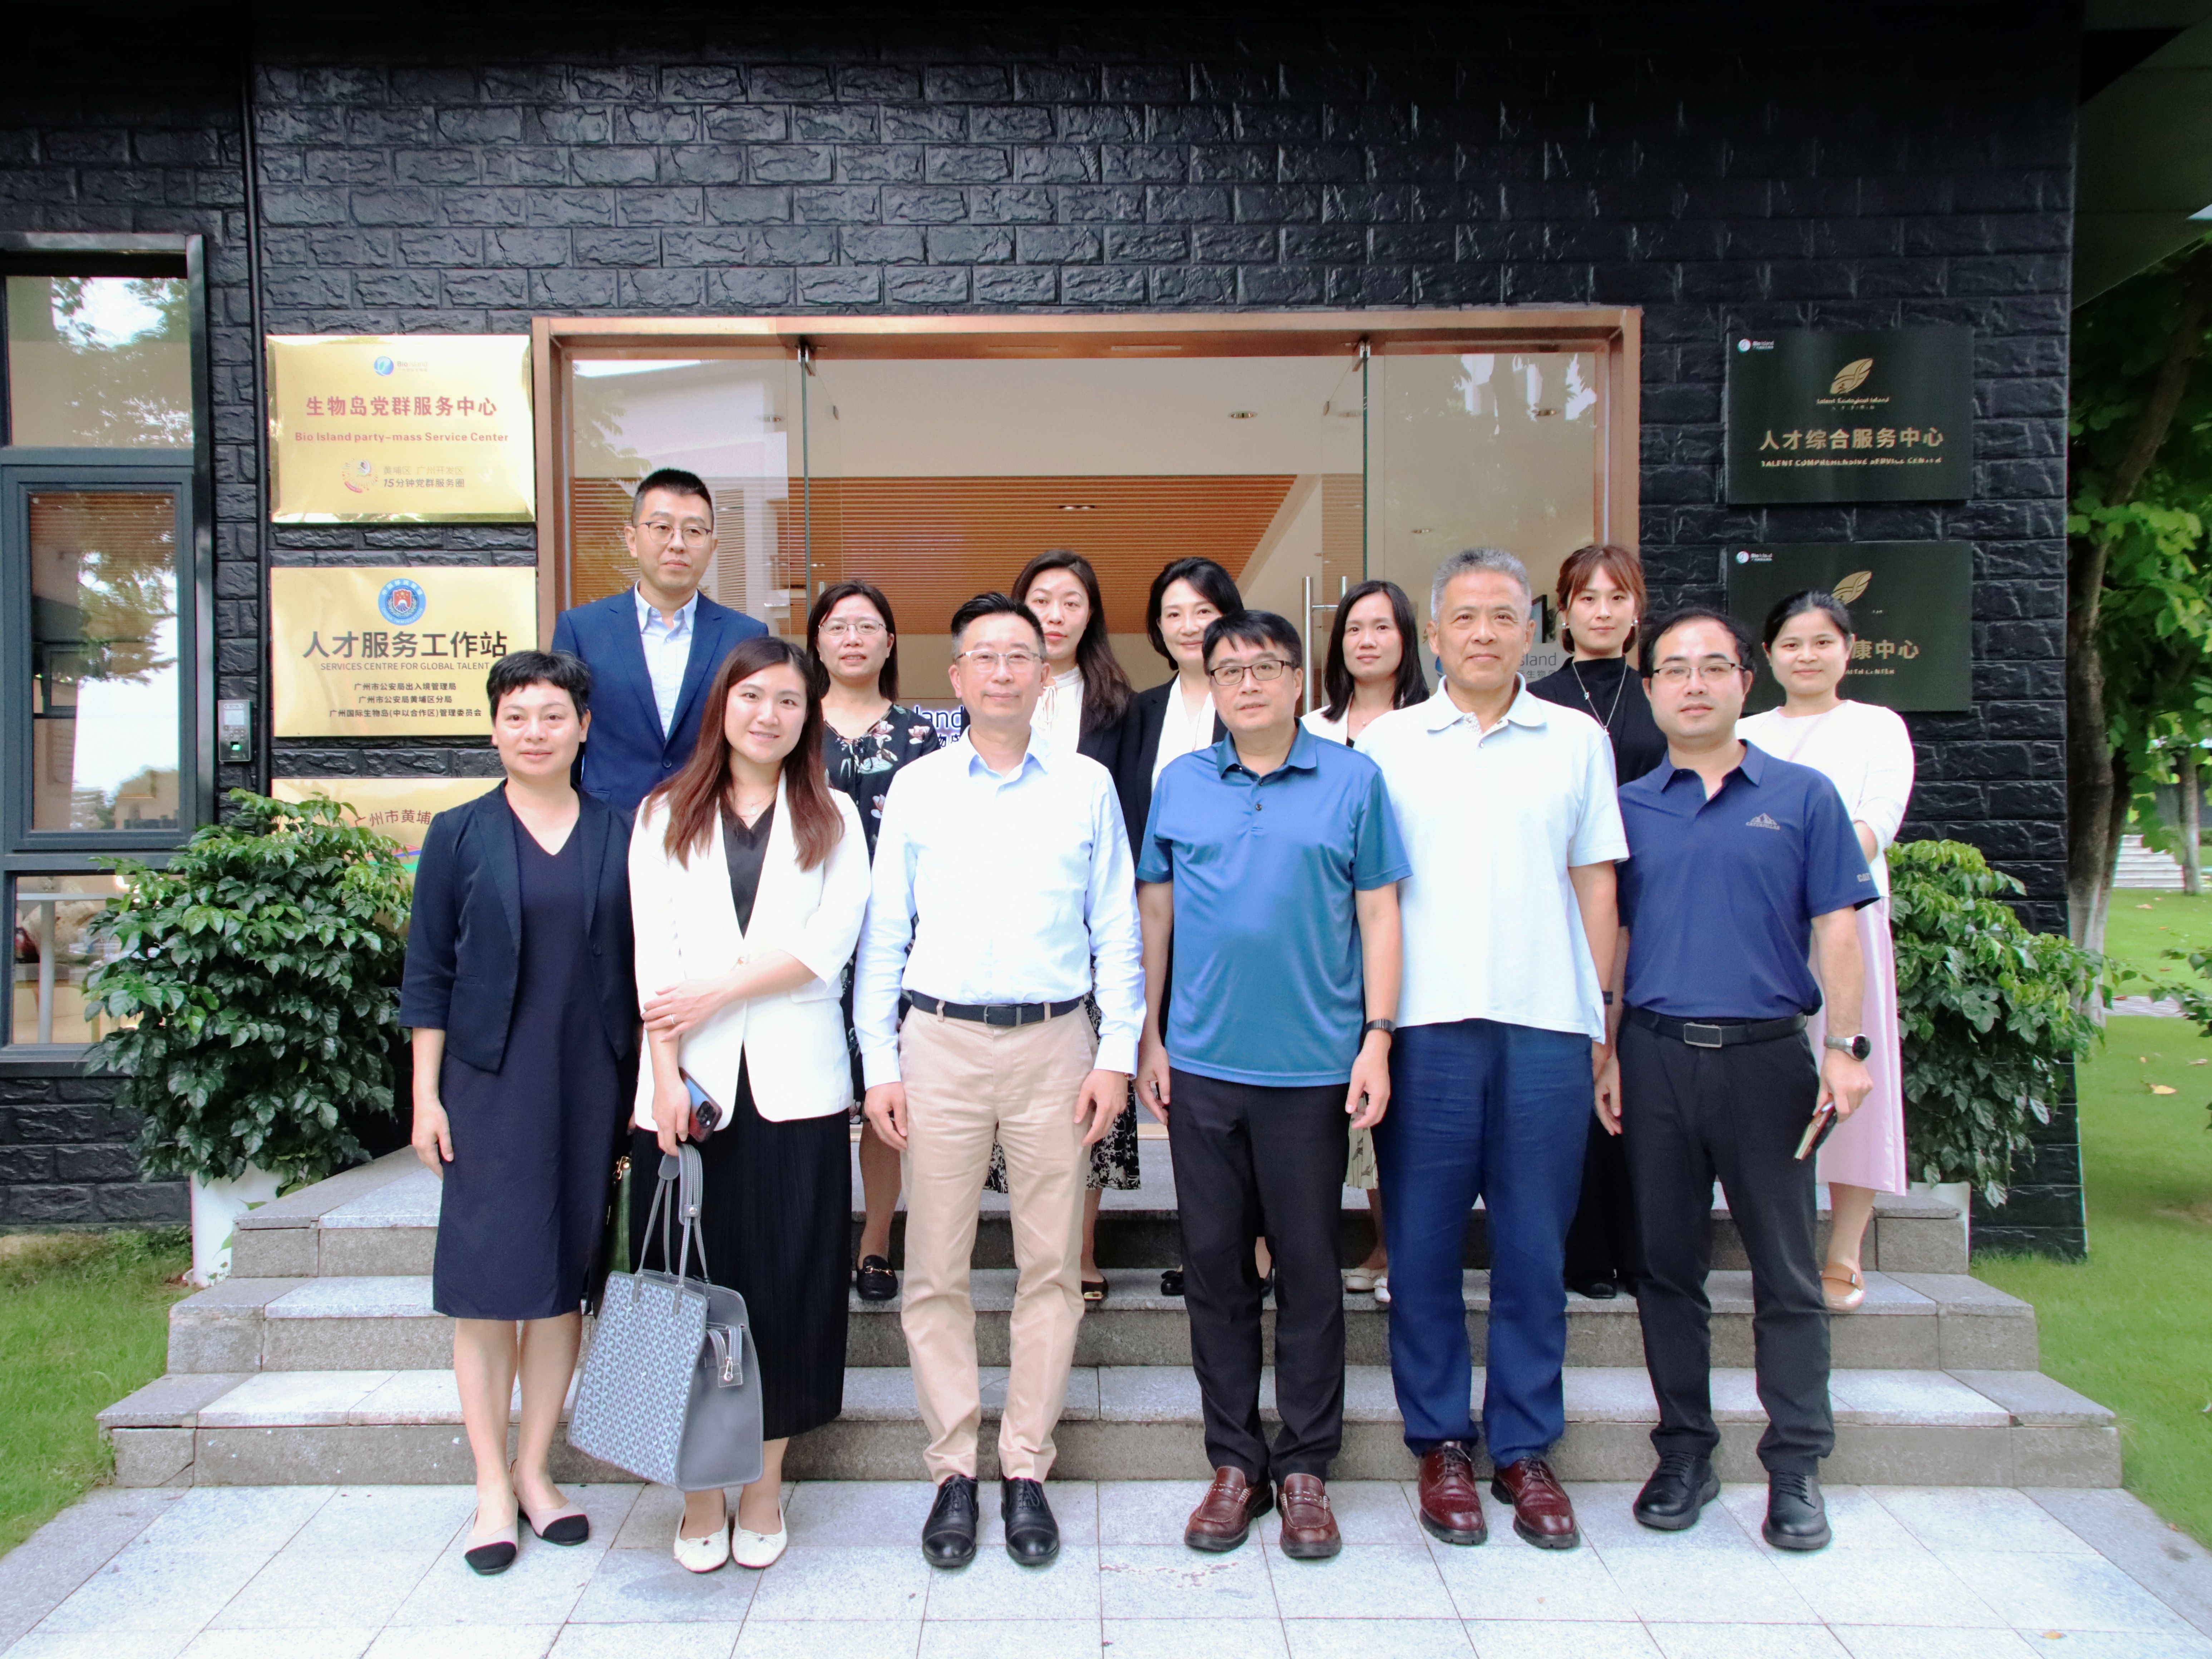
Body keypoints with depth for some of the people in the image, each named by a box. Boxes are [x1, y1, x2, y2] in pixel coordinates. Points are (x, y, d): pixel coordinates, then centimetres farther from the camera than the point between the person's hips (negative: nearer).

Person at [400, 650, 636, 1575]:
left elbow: (644, 967, 8)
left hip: (592, 1082, 2)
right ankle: (491, 1489, 14)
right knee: (488, 1278, 1)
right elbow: (428, 975, 3)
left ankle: (535, 1470, 22)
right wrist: (425, 1095, -1)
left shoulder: (620, 835, 5)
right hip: (489, 1081, -1)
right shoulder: (460, 836, 2)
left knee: (566, 1274, 8)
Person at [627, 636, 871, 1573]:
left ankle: (765, 1484, 18)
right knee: (691, 1283, 4)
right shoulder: (666, 816, 10)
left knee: (787, 1281, 3)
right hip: (689, 1084, 0)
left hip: (794, 1083, 0)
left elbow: (829, 944, -3)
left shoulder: (832, 820, 9)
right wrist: (666, 1073, -9)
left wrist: (718, 992, -10)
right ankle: (701, 1487, 18)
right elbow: (655, 952, 1)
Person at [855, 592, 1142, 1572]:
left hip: (1055, 1045, 0)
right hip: (941, 1045, 0)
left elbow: (1117, 930, 7)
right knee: (935, 1269, 4)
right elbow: (884, 932, 7)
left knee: (1051, 1265, 5)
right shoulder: (916, 788, 7)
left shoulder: (1088, 787, 6)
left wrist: (1116, 1054, 0)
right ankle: (953, 1470, 18)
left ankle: (1027, 1468, 19)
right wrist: (879, 1062, 2)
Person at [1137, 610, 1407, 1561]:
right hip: (1202, 1063, 2)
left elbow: (1377, 914, 1)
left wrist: (1377, 1039, -5)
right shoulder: (1180, 785, 6)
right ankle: (1234, 1462, 24)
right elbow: (1154, 914, 9)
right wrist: (1149, 1039, 5)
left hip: (1313, 1064, -2)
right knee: (1214, 1263, 9)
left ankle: (1304, 1466, 22)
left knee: (1309, 1266, 7)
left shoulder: (1352, 781, 1)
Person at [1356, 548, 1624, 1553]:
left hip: (1546, 1021, 1)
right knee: (1423, 1244, 5)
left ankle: (1525, 1449, 20)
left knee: (1534, 1246, 6)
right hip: (1425, 1020, 0)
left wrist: (1600, 1016, 5)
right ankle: (1440, 1443, 20)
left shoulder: (1577, 741, 10)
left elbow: (1596, 882, 11)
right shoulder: (1388, 743, 8)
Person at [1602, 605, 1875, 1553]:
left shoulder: (1802, 796, 5)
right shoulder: (1629, 808, 8)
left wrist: (1846, 1046, -6)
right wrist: (1608, 1056, 5)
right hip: (1657, 1055, 2)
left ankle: (1796, 1467, 16)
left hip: (1767, 1054, -1)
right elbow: (1609, 939, 10)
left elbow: (1836, 925, 2)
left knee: (1786, 1269, 4)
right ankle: (1685, 1453, 22)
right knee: (1667, 1263, 9)